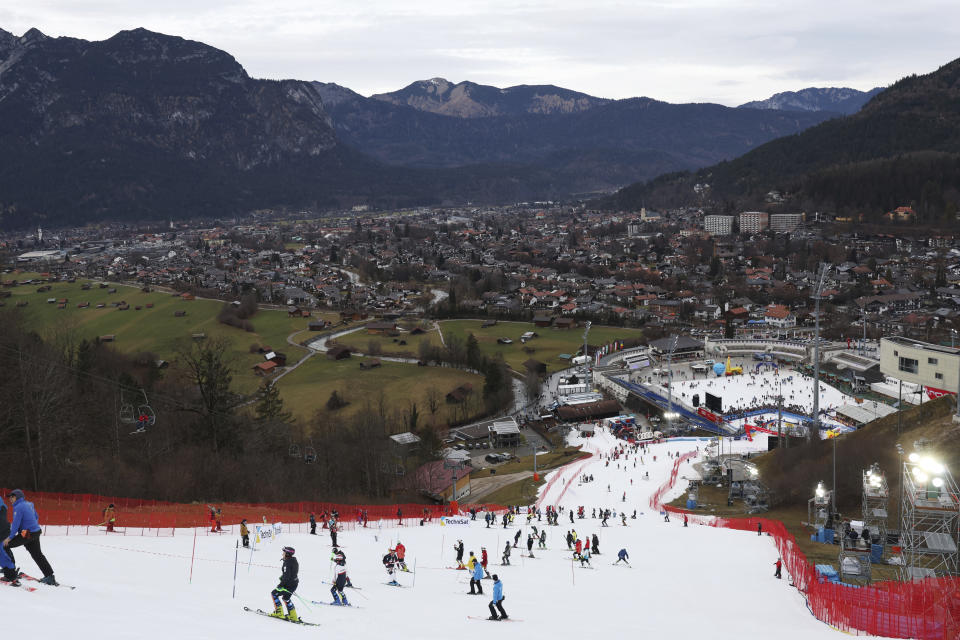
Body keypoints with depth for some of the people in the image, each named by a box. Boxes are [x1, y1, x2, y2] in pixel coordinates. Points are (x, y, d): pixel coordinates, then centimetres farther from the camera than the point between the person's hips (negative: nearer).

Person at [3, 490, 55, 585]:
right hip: (36, 532, 9)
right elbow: (36, 517, 24)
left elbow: (16, 524, -17)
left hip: (26, 535, -9)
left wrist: (10, 537, -13)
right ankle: (49, 576, 14)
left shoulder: (18, 507, -13)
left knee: (5, 546, 0)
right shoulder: (29, 505, 14)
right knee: (37, 555, 15)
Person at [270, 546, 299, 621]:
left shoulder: (287, 562, -20)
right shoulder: (294, 561, 8)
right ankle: (293, 616, 26)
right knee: (286, 598, 26)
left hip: (288, 584, -9)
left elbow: (286, 576, -26)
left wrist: (281, 585, -22)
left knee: (274, 593, 5)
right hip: (294, 583, 9)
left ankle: (279, 612, 5)